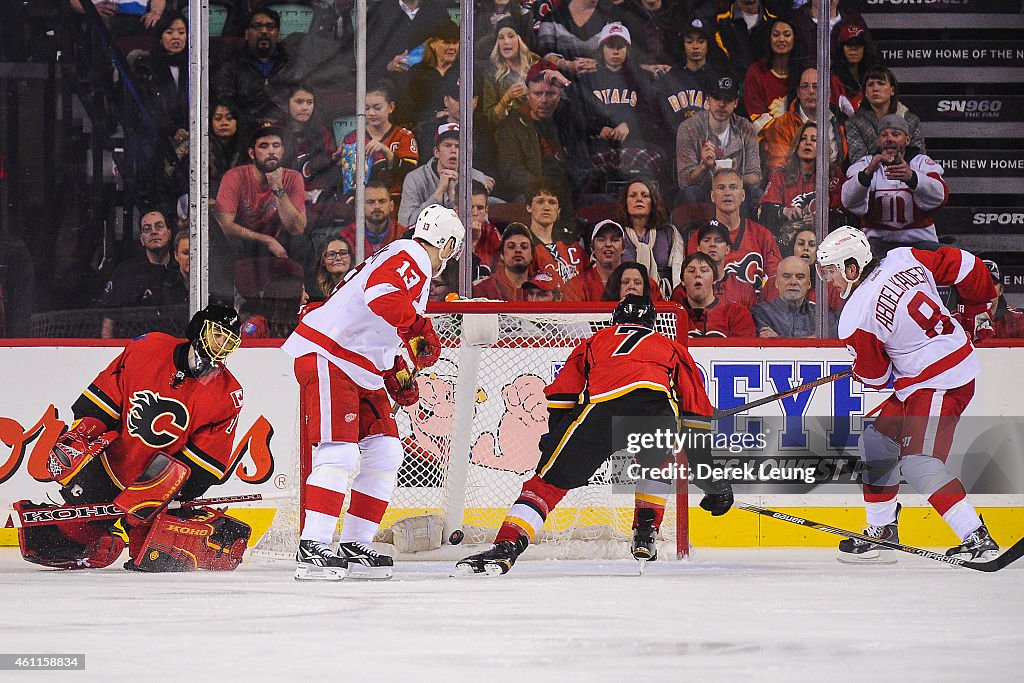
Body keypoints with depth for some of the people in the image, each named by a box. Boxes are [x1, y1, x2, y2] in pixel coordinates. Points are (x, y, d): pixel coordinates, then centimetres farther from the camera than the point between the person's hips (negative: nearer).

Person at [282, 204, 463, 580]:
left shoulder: (415, 266, 23)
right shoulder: (410, 258, -10)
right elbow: (380, 293, -32)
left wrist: (400, 379, 18)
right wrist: (420, 329, -32)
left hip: (363, 372, 11)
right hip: (327, 357, -11)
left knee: (384, 453, 8)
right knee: (340, 453, -19)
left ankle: (355, 546, 11)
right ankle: (312, 549, -22)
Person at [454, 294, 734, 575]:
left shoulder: (595, 342, 39)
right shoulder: (671, 348, 39)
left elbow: (560, 396, 26)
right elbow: (697, 414, 35)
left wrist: (553, 441, 34)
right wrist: (712, 481, 37)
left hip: (599, 403, -1)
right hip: (656, 401, 1)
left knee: (549, 479, 3)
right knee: (657, 464, 35)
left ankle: (506, 547, -13)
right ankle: (645, 534, 26)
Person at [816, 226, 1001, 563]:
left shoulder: (856, 317, -18)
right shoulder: (905, 259, -1)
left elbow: (874, 376, -5)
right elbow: (964, 265, 5)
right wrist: (977, 304, 23)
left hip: (940, 383, -10)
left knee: (919, 464, -18)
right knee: (876, 443, 16)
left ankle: (977, 538, -23)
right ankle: (882, 529, 26)